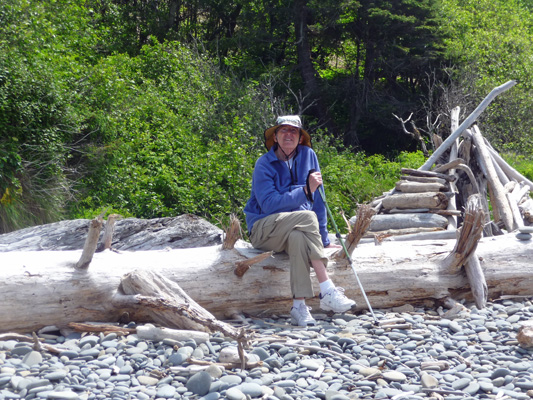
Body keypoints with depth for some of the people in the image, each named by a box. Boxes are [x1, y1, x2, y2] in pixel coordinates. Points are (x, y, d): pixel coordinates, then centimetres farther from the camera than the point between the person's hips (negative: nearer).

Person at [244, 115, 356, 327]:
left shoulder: (307, 155, 4)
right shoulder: (264, 164, -7)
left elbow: (317, 199, 7)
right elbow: (269, 204, -20)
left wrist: (323, 240, 5)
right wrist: (306, 190, -25)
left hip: (296, 229, 3)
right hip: (264, 229, -3)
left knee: (298, 237, -36)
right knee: (308, 218, -32)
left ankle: (299, 306, -39)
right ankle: (328, 292, -35)